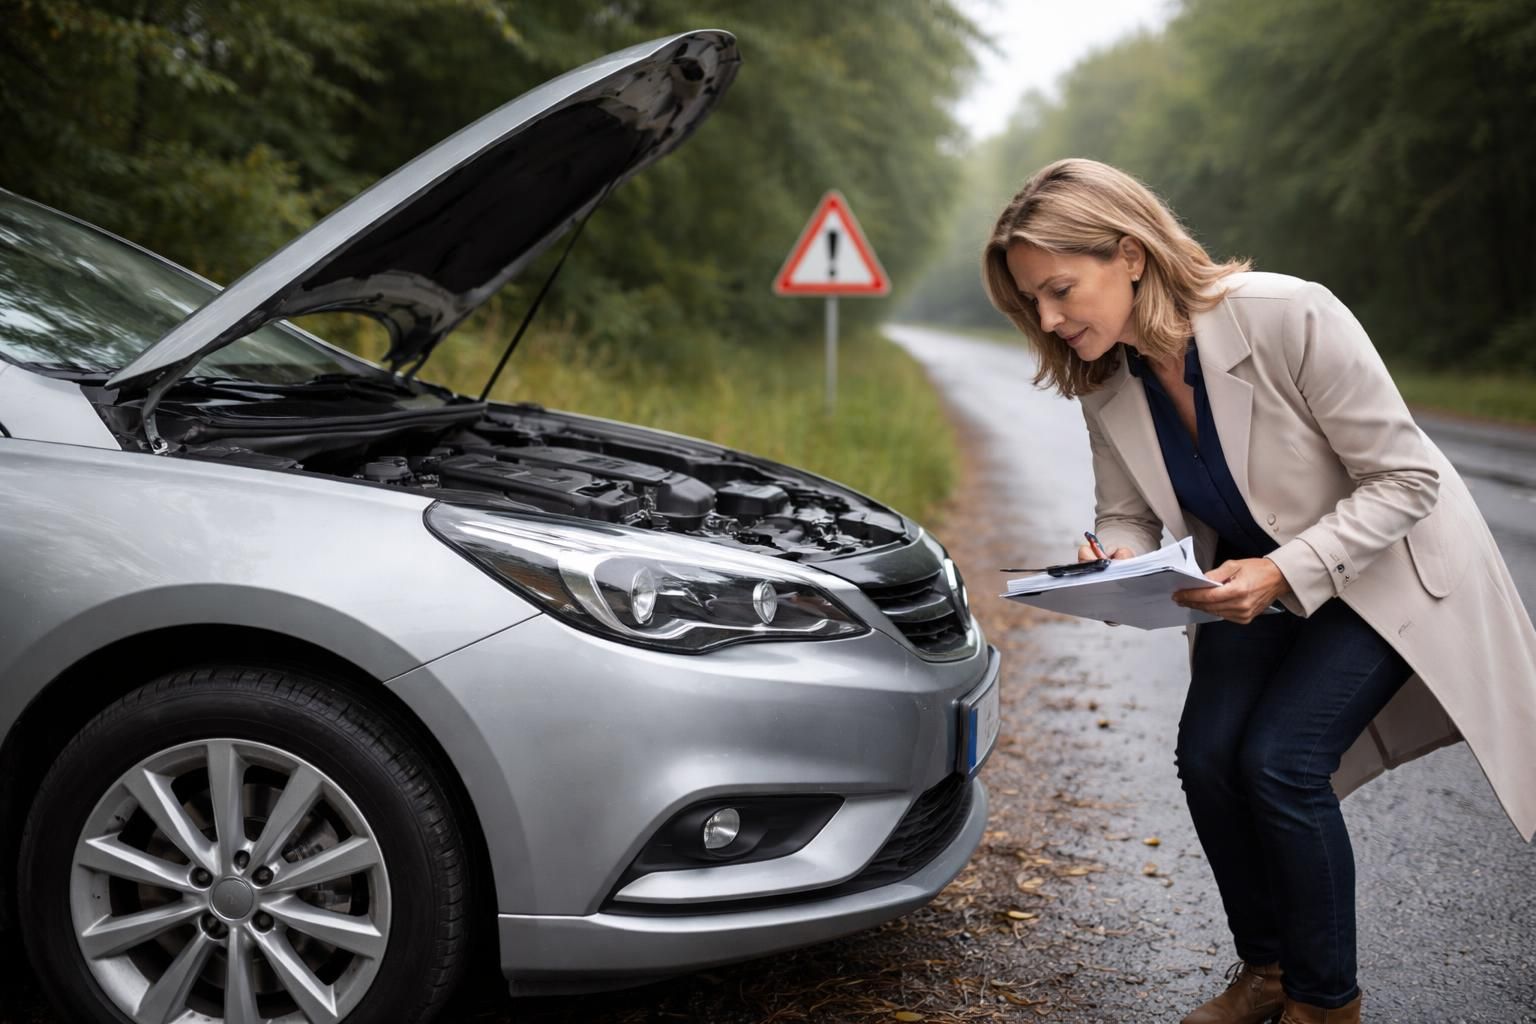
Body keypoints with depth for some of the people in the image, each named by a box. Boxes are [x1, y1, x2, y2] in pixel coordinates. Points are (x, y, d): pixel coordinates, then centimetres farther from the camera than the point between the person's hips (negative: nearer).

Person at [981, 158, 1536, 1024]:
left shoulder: (1290, 317, -32)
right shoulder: (1106, 384, -13)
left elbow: (1406, 478, -24)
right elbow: (1129, 515, 1)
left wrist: (1284, 573, -34)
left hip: (1386, 569, -5)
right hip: (1257, 577, 6)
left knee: (1279, 760, -18)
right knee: (1207, 754, -9)